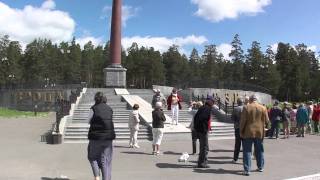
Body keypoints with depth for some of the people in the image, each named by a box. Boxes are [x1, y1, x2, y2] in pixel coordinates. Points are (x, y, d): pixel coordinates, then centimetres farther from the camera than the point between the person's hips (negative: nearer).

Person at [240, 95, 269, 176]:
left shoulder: (246, 107, -8)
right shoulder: (263, 108, 0)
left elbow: (243, 120, -10)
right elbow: (266, 121, 3)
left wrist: (241, 131, -1)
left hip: (248, 132, -3)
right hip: (259, 132, 3)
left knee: (247, 151, 1)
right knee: (259, 150, 18)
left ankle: (247, 170, -1)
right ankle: (260, 167, 30)